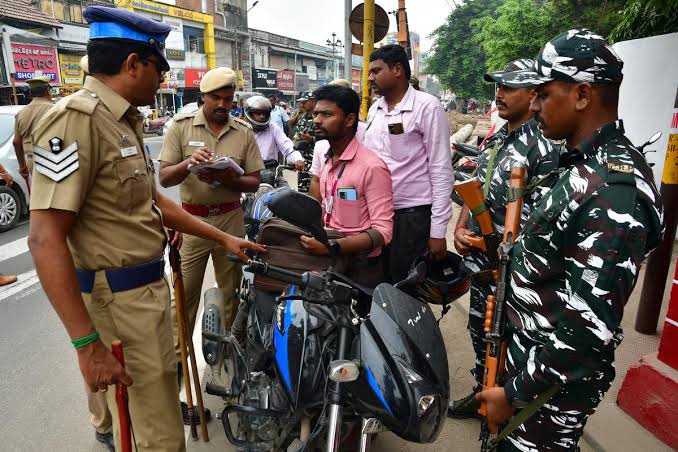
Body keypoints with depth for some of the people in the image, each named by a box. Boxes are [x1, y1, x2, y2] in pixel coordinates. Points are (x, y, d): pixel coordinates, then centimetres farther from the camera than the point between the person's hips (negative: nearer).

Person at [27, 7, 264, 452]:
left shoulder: (124, 121, 12)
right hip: (120, 297, -10)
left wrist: (223, 238, 17)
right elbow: (46, 239, -25)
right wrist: (87, 343, -26)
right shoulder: (78, 118, -19)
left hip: (147, 286, 10)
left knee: (157, 394, 26)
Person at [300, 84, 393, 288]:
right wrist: (311, 234, 0)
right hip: (329, 262, 7)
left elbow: (382, 231, -21)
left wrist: (332, 247, -31)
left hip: (359, 267, -7)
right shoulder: (327, 162, 10)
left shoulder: (372, 167, -17)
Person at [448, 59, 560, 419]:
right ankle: (482, 393, 40)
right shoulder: (494, 139, 10)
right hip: (478, 258, 8)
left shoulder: (543, 146, -16)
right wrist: (460, 229, 2)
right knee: (479, 329, 20)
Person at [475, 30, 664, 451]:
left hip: (555, 379, -9)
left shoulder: (613, 191, -27)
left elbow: (589, 326, -28)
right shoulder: (585, 164, 5)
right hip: (533, 351, 9)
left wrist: (516, 392, -19)